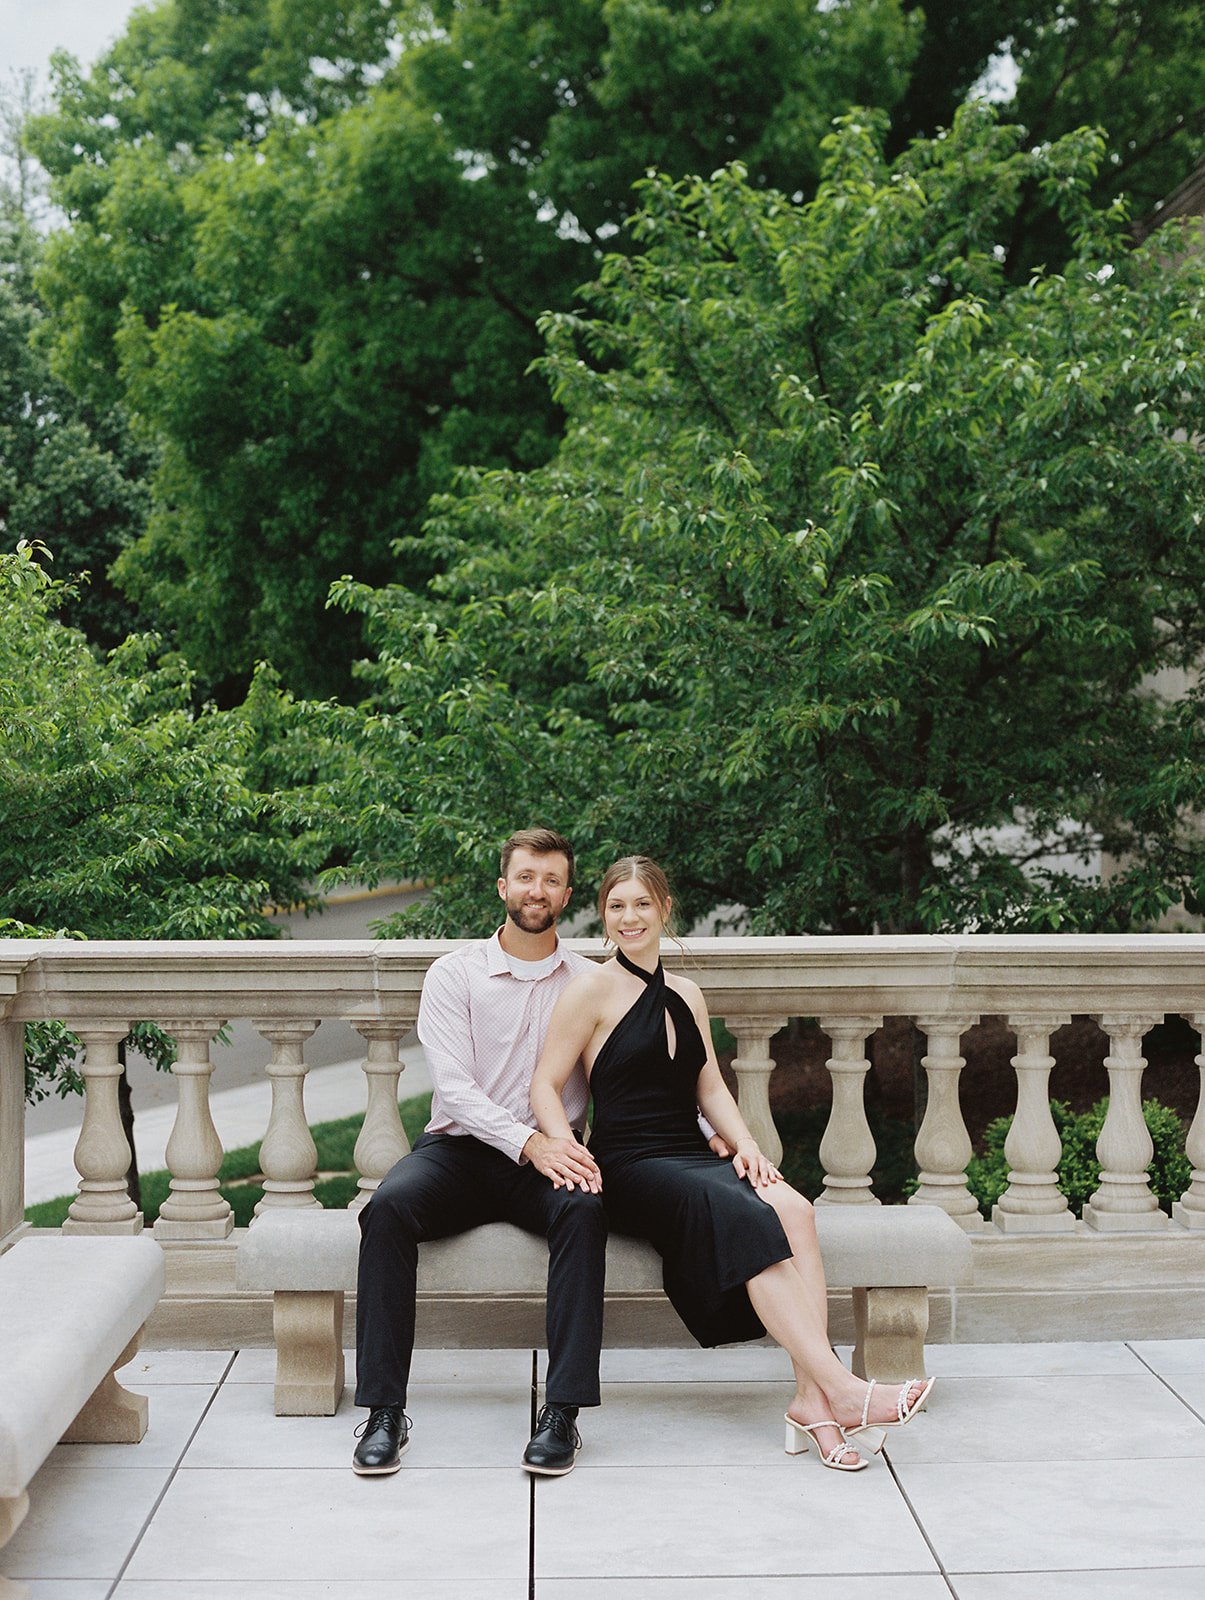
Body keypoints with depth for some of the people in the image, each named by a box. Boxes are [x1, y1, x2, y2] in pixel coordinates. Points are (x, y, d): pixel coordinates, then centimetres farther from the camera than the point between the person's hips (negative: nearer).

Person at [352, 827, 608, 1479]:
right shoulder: (454, 974, 5)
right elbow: (455, 1086, -7)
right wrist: (529, 1143, -22)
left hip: (551, 1159, 0)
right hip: (459, 1149, 0)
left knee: (584, 1210, -34)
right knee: (389, 1206, -31)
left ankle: (563, 1411, -33)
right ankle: (384, 1410, -28)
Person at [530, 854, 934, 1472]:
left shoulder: (686, 994, 21)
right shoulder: (594, 989, 3)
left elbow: (710, 1086, 18)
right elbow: (546, 1085, -1)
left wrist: (745, 1144, 0)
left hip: (694, 1160, 5)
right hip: (630, 1167, -5)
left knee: (790, 1207, -27)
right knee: (748, 1220, -33)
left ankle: (812, 1400, -36)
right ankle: (841, 1389, -38)